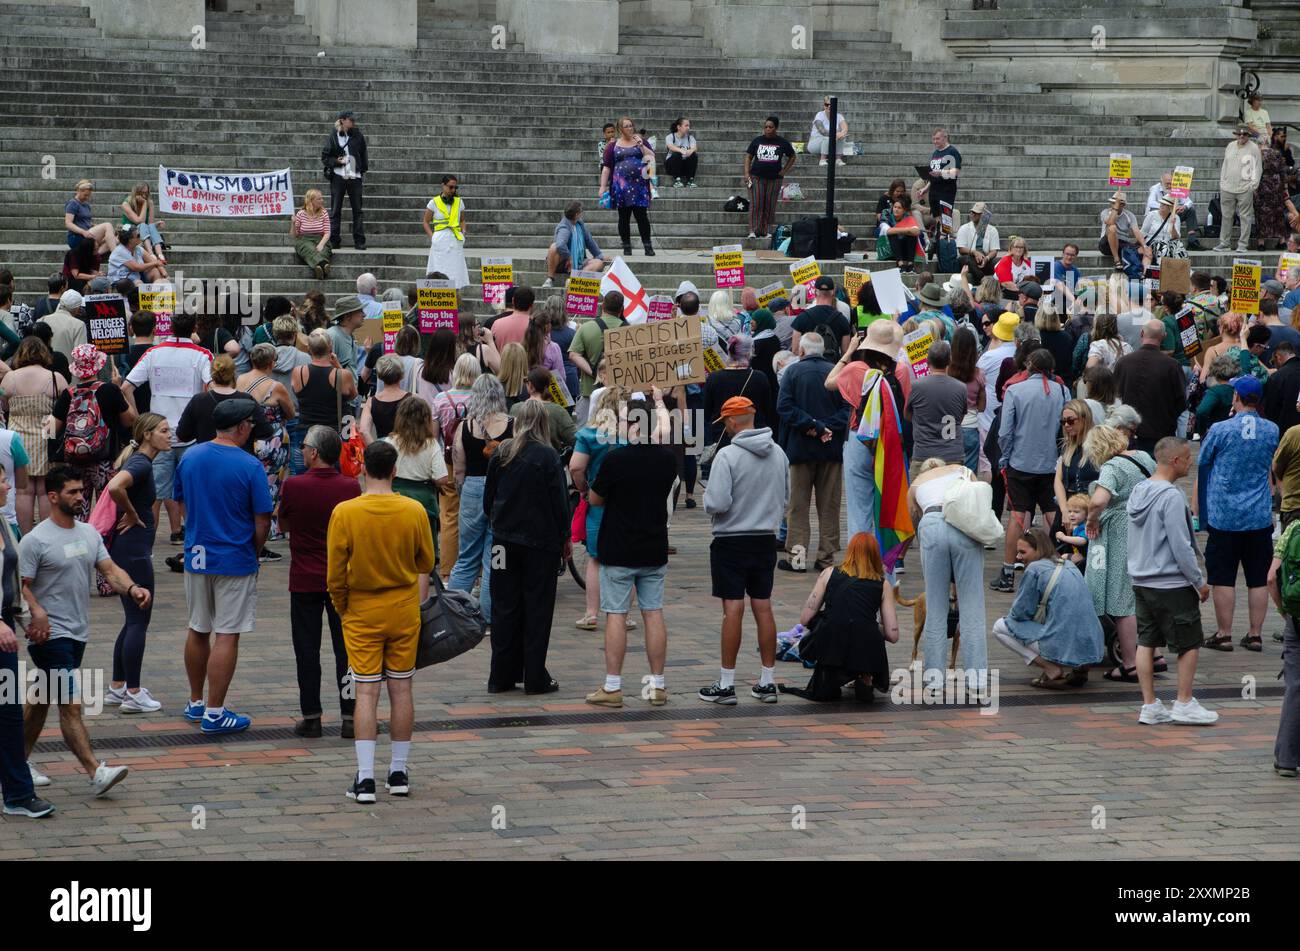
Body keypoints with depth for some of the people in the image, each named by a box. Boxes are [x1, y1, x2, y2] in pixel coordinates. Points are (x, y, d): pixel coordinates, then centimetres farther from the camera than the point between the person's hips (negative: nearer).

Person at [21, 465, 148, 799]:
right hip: (50, 635, -8)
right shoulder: (35, 540, -12)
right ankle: (95, 772, -19)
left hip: (78, 633, 8)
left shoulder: (89, 533, 11)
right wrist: (36, 612, -28)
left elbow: (109, 569, 6)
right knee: (71, 705, -12)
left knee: (42, 699, 17)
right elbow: (20, 585, -12)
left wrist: (132, 588, -13)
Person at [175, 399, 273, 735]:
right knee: (227, 636, -1)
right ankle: (214, 713, -1)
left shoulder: (190, 457, 2)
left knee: (197, 630, 18)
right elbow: (262, 521, -13)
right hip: (235, 559, -6)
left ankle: (195, 703, 29)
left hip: (196, 556, 6)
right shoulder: (250, 467, -15)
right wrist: (254, 551, 5)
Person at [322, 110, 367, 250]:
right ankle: (334, 241, 7)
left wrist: (364, 170, 6)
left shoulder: (358, 136, 4)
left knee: (357, 210, 2)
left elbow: (363, 154, 14)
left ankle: (360, 241, 4)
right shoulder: (333, 137, 0)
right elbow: (325, 157, 2)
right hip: (338, 176, -1)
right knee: (335, 211, 2)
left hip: (354, 176, 1)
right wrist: (336, 161, -14)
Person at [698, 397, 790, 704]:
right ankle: (768, 681, 13)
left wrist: (707, 499, 1)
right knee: (763, 607, 10)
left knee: (733, 609, -3)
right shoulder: (778, 454, 4)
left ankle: (726, 684, 0)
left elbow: (718, 503, -20)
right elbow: (785, 499, 12)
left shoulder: (728, 456, -16)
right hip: (766, 540, 5)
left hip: (731, 542, -5)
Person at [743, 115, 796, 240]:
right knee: (756, 204, -8)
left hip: (774, 178, 1)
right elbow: (748, 156, 7)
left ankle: (767, 231, 11)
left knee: (770, 205, 4)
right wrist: (746, 172, -4)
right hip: (757, 177, -1)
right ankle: (753, 231, -11)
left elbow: (792, 157, 16)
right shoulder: (757, 141, 4)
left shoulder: (782, 143, 4)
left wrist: (784, 171, 6)